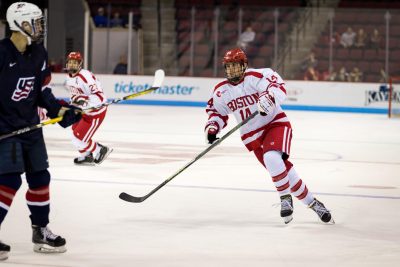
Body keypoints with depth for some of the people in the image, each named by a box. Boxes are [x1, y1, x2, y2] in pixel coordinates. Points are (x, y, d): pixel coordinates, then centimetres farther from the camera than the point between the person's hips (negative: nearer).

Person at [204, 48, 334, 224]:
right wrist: (212, 127, -2)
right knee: (285, 172, -1)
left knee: (272, 158, -32)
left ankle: (285, 198, -16)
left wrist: (269, 96, -51)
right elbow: (216, 111, 17)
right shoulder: (221, 91, 2)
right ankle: (312, 203, 13)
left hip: (276, 124, -5)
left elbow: (278, 87, -31)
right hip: (252, 136, 5)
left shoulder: (257, 76, -16)